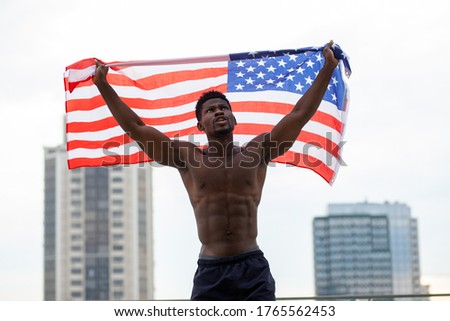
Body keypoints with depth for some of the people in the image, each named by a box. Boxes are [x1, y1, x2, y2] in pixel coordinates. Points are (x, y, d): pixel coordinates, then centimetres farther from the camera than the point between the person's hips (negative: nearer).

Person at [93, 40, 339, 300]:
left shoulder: (256, 152, 11)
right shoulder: (188, 157, 10)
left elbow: (300, 114, 10)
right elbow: (136, 128, 12)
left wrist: (328, 68, 9)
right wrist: (103, 85, 11)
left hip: (253, 269, 0)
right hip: (210, 270, 0)